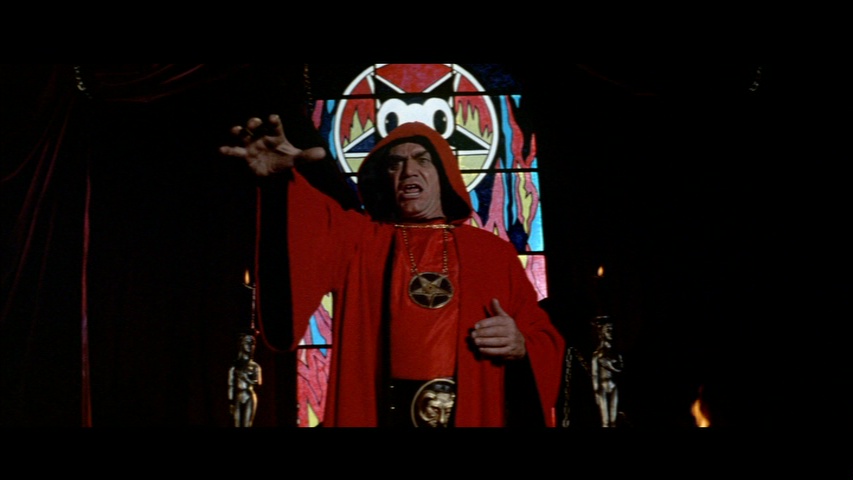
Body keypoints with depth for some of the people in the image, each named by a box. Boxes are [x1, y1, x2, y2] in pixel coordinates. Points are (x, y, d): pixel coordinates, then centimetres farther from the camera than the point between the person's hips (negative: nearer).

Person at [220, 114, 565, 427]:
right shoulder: (357, 237, 7)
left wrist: (521, 347, -12)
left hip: (475, 414, 1)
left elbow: (545, 339, 11)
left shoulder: (495, 252, 9)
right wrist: (280, 176, -38)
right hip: (377, 412, 0)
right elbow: (312, 219, -16)